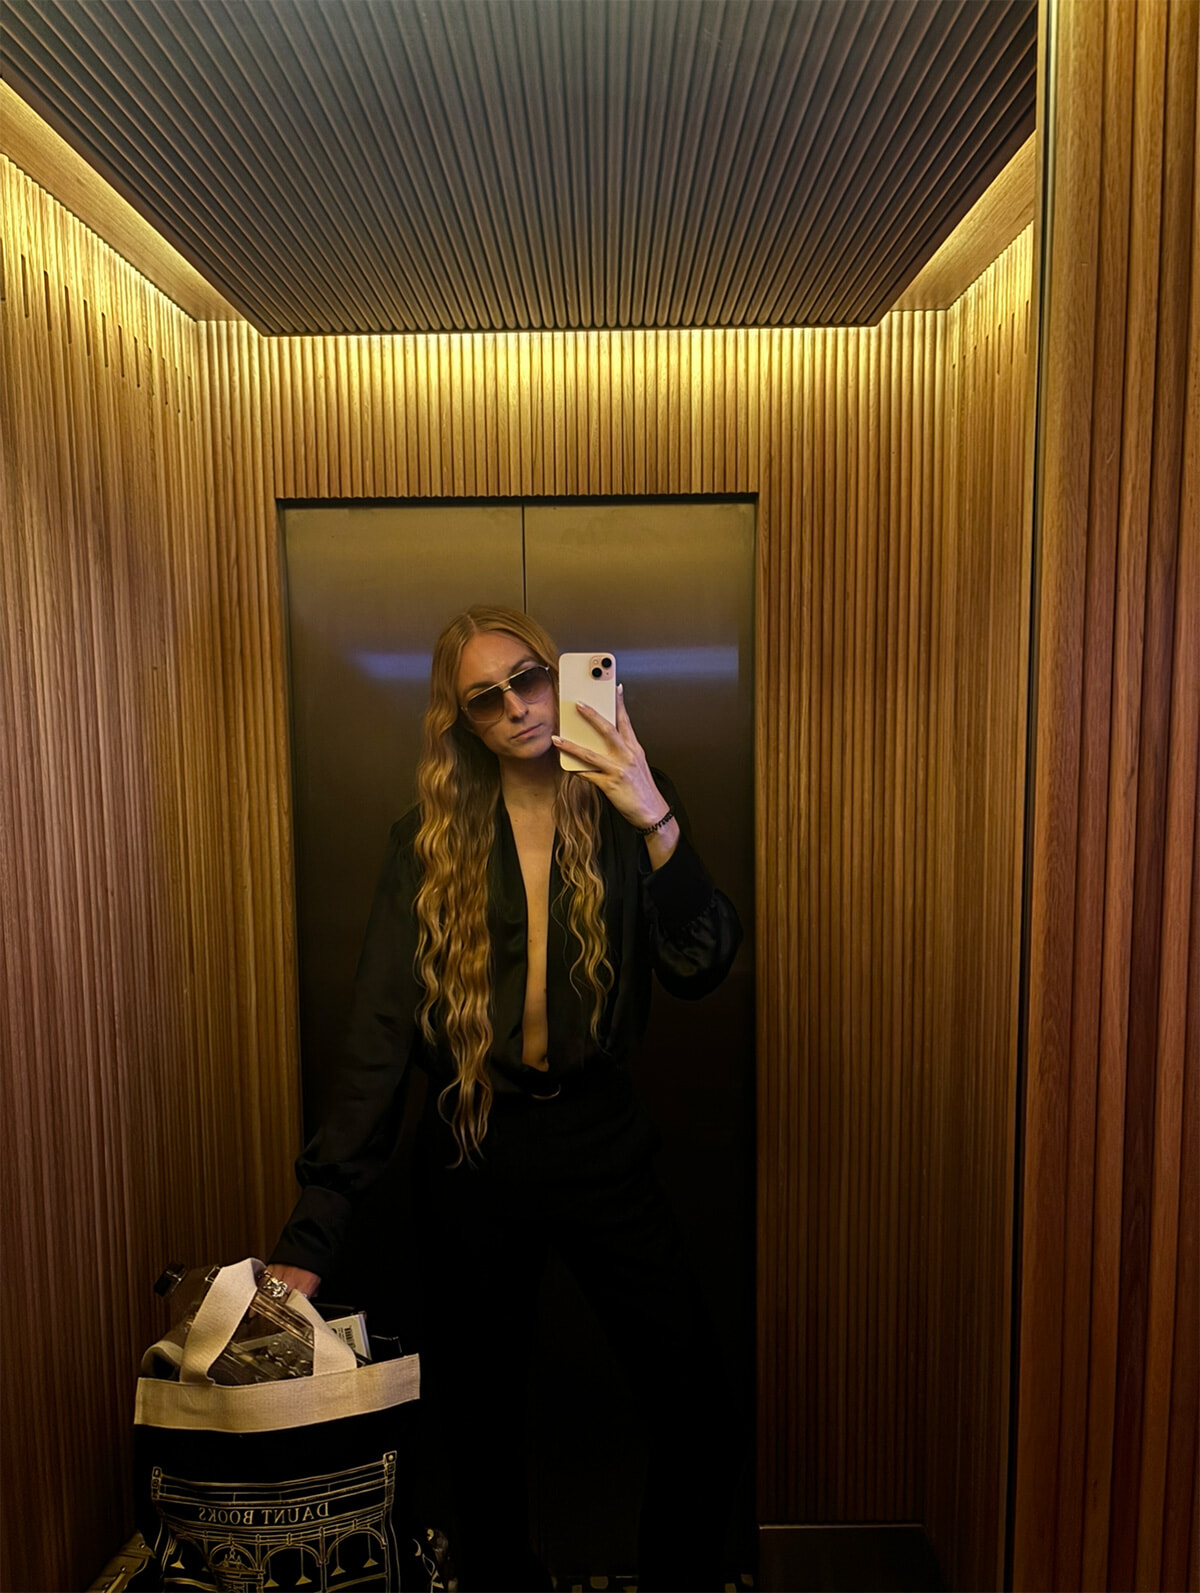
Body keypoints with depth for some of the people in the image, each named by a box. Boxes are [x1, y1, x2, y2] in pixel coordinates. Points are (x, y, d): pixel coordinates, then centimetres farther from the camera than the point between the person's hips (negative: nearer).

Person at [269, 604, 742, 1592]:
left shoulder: (622, 816, -2)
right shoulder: (430, 843, -3)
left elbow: (700, 969, -14)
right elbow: (380, 1038, -9)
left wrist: (656, 822, -27)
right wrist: (313, 1233, -14)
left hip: (600, 1144, 0)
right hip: (473, 1157, 1)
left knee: (699, 1415, 3)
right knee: (482, 1426, 18)